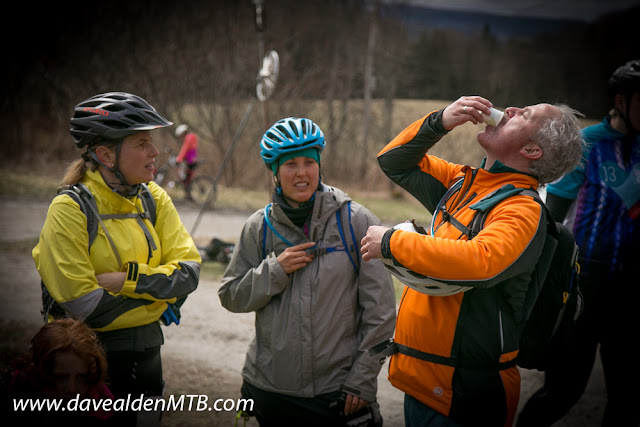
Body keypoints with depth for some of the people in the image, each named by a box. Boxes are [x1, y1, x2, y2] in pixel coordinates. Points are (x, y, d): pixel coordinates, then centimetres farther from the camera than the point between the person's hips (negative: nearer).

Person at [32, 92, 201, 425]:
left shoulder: (154, 198, 1)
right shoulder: (69, 209, -16)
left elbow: (188, 273, -7)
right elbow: (83, 304, -22)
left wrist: (127, 280, -20)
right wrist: (158, 288, -14)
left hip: (146, 349, 6)